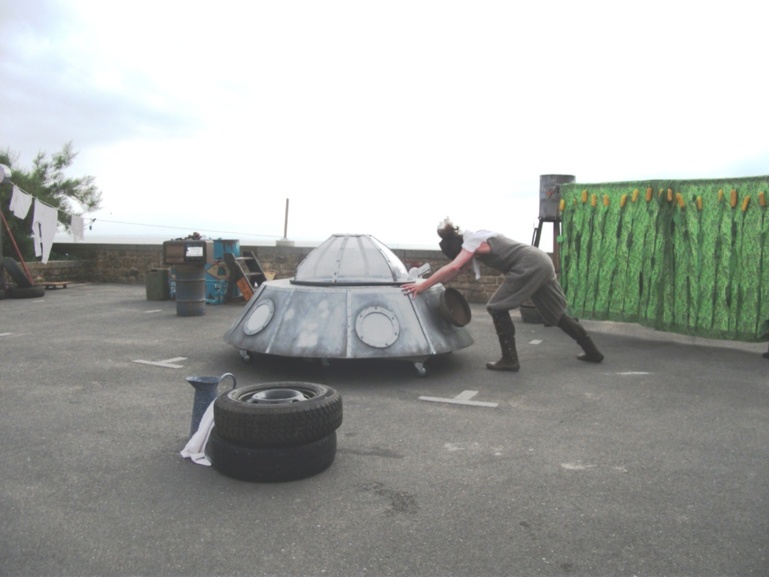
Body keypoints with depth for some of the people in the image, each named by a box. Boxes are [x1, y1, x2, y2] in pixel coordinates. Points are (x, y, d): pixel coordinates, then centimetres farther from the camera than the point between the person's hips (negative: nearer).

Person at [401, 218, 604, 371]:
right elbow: (456, 271, 19)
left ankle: (509, 359, -4)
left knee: (497, 307, -6)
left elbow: (452, 267, -26)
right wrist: (430, 282, 12)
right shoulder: (473, 240, 15)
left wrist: (422, 286, -24)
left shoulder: (472, 242, -11)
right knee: (556, 313, 19)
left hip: (530, 267, -10)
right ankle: (592, 351, 29)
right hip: (541, 264, 10)